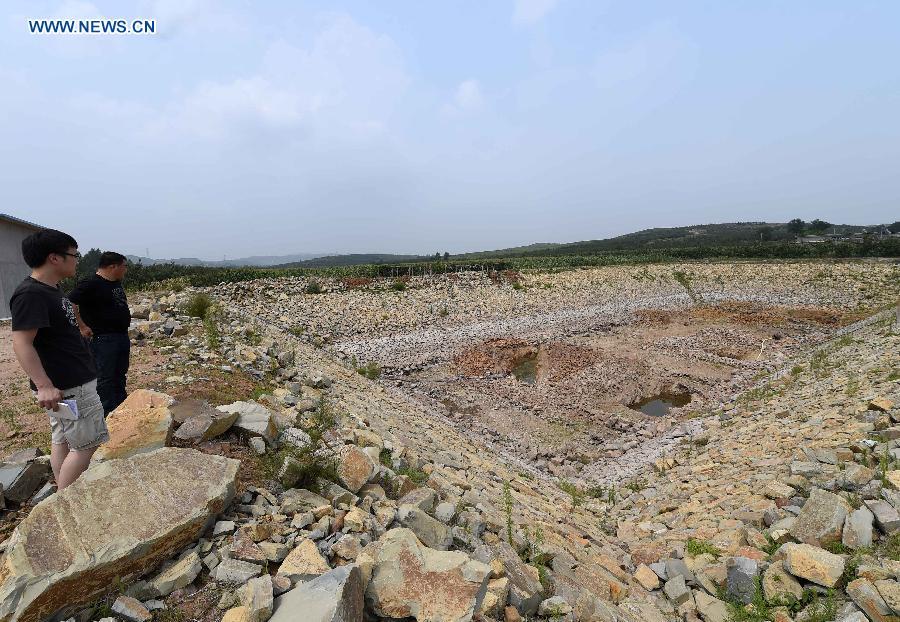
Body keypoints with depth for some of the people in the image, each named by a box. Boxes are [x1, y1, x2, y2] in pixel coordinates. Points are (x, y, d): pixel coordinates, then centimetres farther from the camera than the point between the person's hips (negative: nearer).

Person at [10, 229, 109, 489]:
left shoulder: (51, 290, 10)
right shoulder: (30, 294, -20)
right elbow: (21, 343, -26)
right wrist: (44, 386, -31)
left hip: (71, 382, 10)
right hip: (67, 388, -10)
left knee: (62, 441, 17)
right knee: (85, 445, -2)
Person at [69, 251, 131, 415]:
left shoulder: (117, 283, 11)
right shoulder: (91, 284, -15)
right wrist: (83, 327, -18)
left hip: (122, 336, 9)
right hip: (103, 340, -9)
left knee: (120, 376, 16)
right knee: (105, 379, -2)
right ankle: (106, 416, 5)